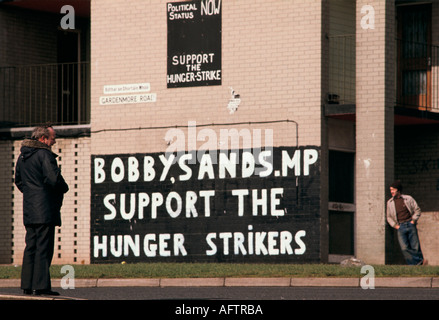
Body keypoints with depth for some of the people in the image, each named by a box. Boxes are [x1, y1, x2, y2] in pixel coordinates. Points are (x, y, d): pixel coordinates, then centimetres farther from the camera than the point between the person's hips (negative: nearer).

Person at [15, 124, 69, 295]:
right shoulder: (45, 155, -13)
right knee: (43, 248, -7)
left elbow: (18, 180, 23)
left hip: (29, 210, 8)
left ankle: (27, 285, 11)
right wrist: (64, 188, -2)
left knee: (31, 246, 11)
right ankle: (41, 285, -9)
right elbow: (54, 179, -20)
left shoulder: (22, 156, 15)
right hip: (45, 210, -8)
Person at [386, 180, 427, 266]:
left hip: (410, 225, -1)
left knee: (415, 247, -3)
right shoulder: (390, 202, 10)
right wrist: (395, 225, 4)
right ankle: (420, 262, -12)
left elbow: (417, 210, 9)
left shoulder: (408, 199, 3)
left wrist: (413, 220, -3)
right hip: (400, 227, 1)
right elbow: (389, 217, 19)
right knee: (404, 248, -15)